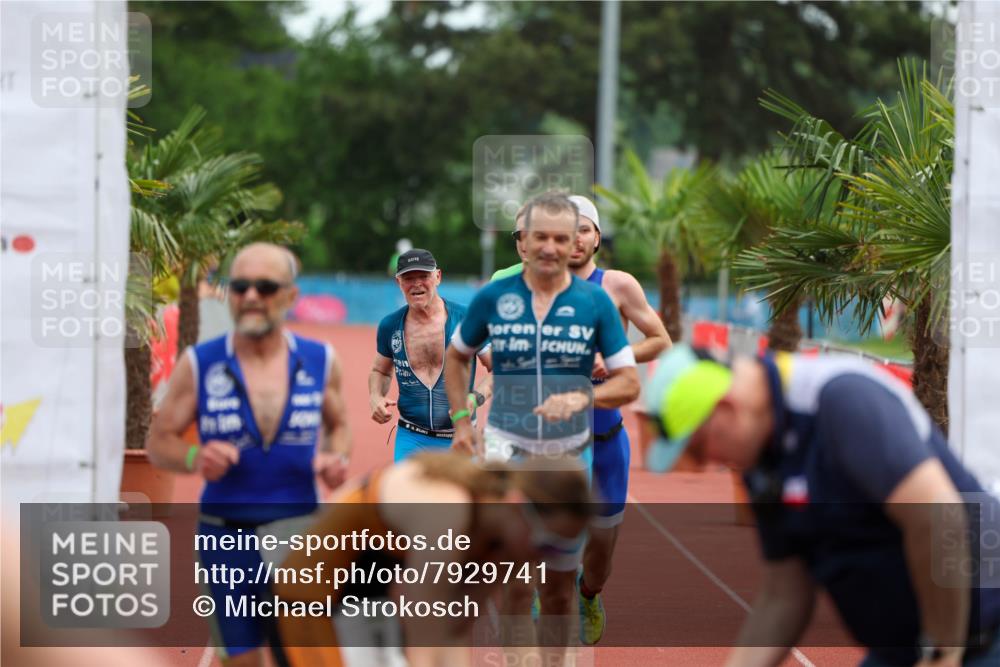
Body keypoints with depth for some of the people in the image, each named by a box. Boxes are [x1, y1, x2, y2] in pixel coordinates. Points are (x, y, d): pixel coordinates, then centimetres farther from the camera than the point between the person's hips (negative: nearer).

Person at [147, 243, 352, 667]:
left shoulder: (320, 361, 2)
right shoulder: (199, 365, -3)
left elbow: (338, 426, 16)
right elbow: (159, 441, 2)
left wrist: (336, 458, -7)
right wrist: (196, 459, -19)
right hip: (227, 532, -1)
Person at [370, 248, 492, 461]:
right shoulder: (390, 326, 2)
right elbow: (380, 371, 19)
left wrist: (476, 397, -19)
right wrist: (375, 398, -2)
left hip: (459, 440, -1)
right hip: (411, 439, 1)